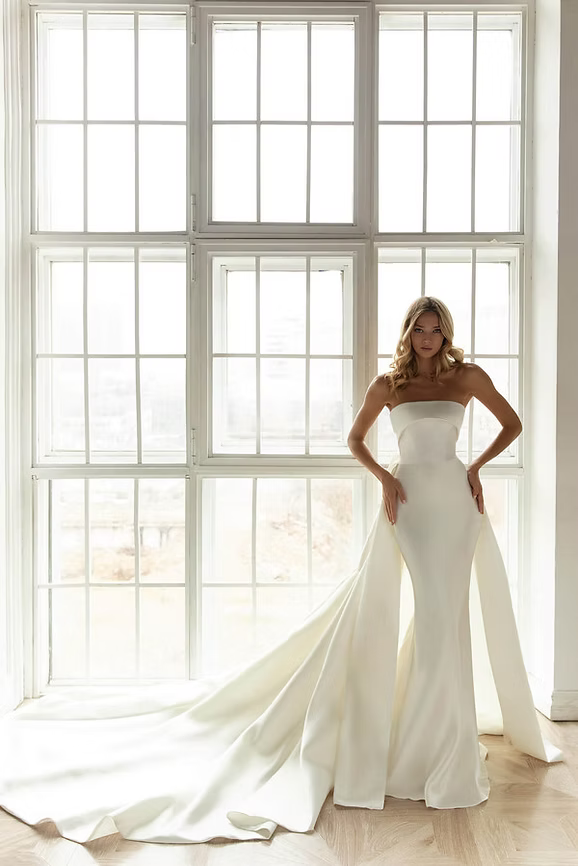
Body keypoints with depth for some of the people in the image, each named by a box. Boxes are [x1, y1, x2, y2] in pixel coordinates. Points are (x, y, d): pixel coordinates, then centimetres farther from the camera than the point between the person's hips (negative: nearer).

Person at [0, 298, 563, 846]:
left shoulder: (468, 376, 7)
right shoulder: (387, 385, 5)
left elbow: (512, 423, 17)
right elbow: (354, 438, 14)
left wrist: (476, 465, 6)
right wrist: (384, 478, -1)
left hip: (454, 500, 2)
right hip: (408, 500, -1)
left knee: (448, 612, 3)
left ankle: (438, 740, 22)